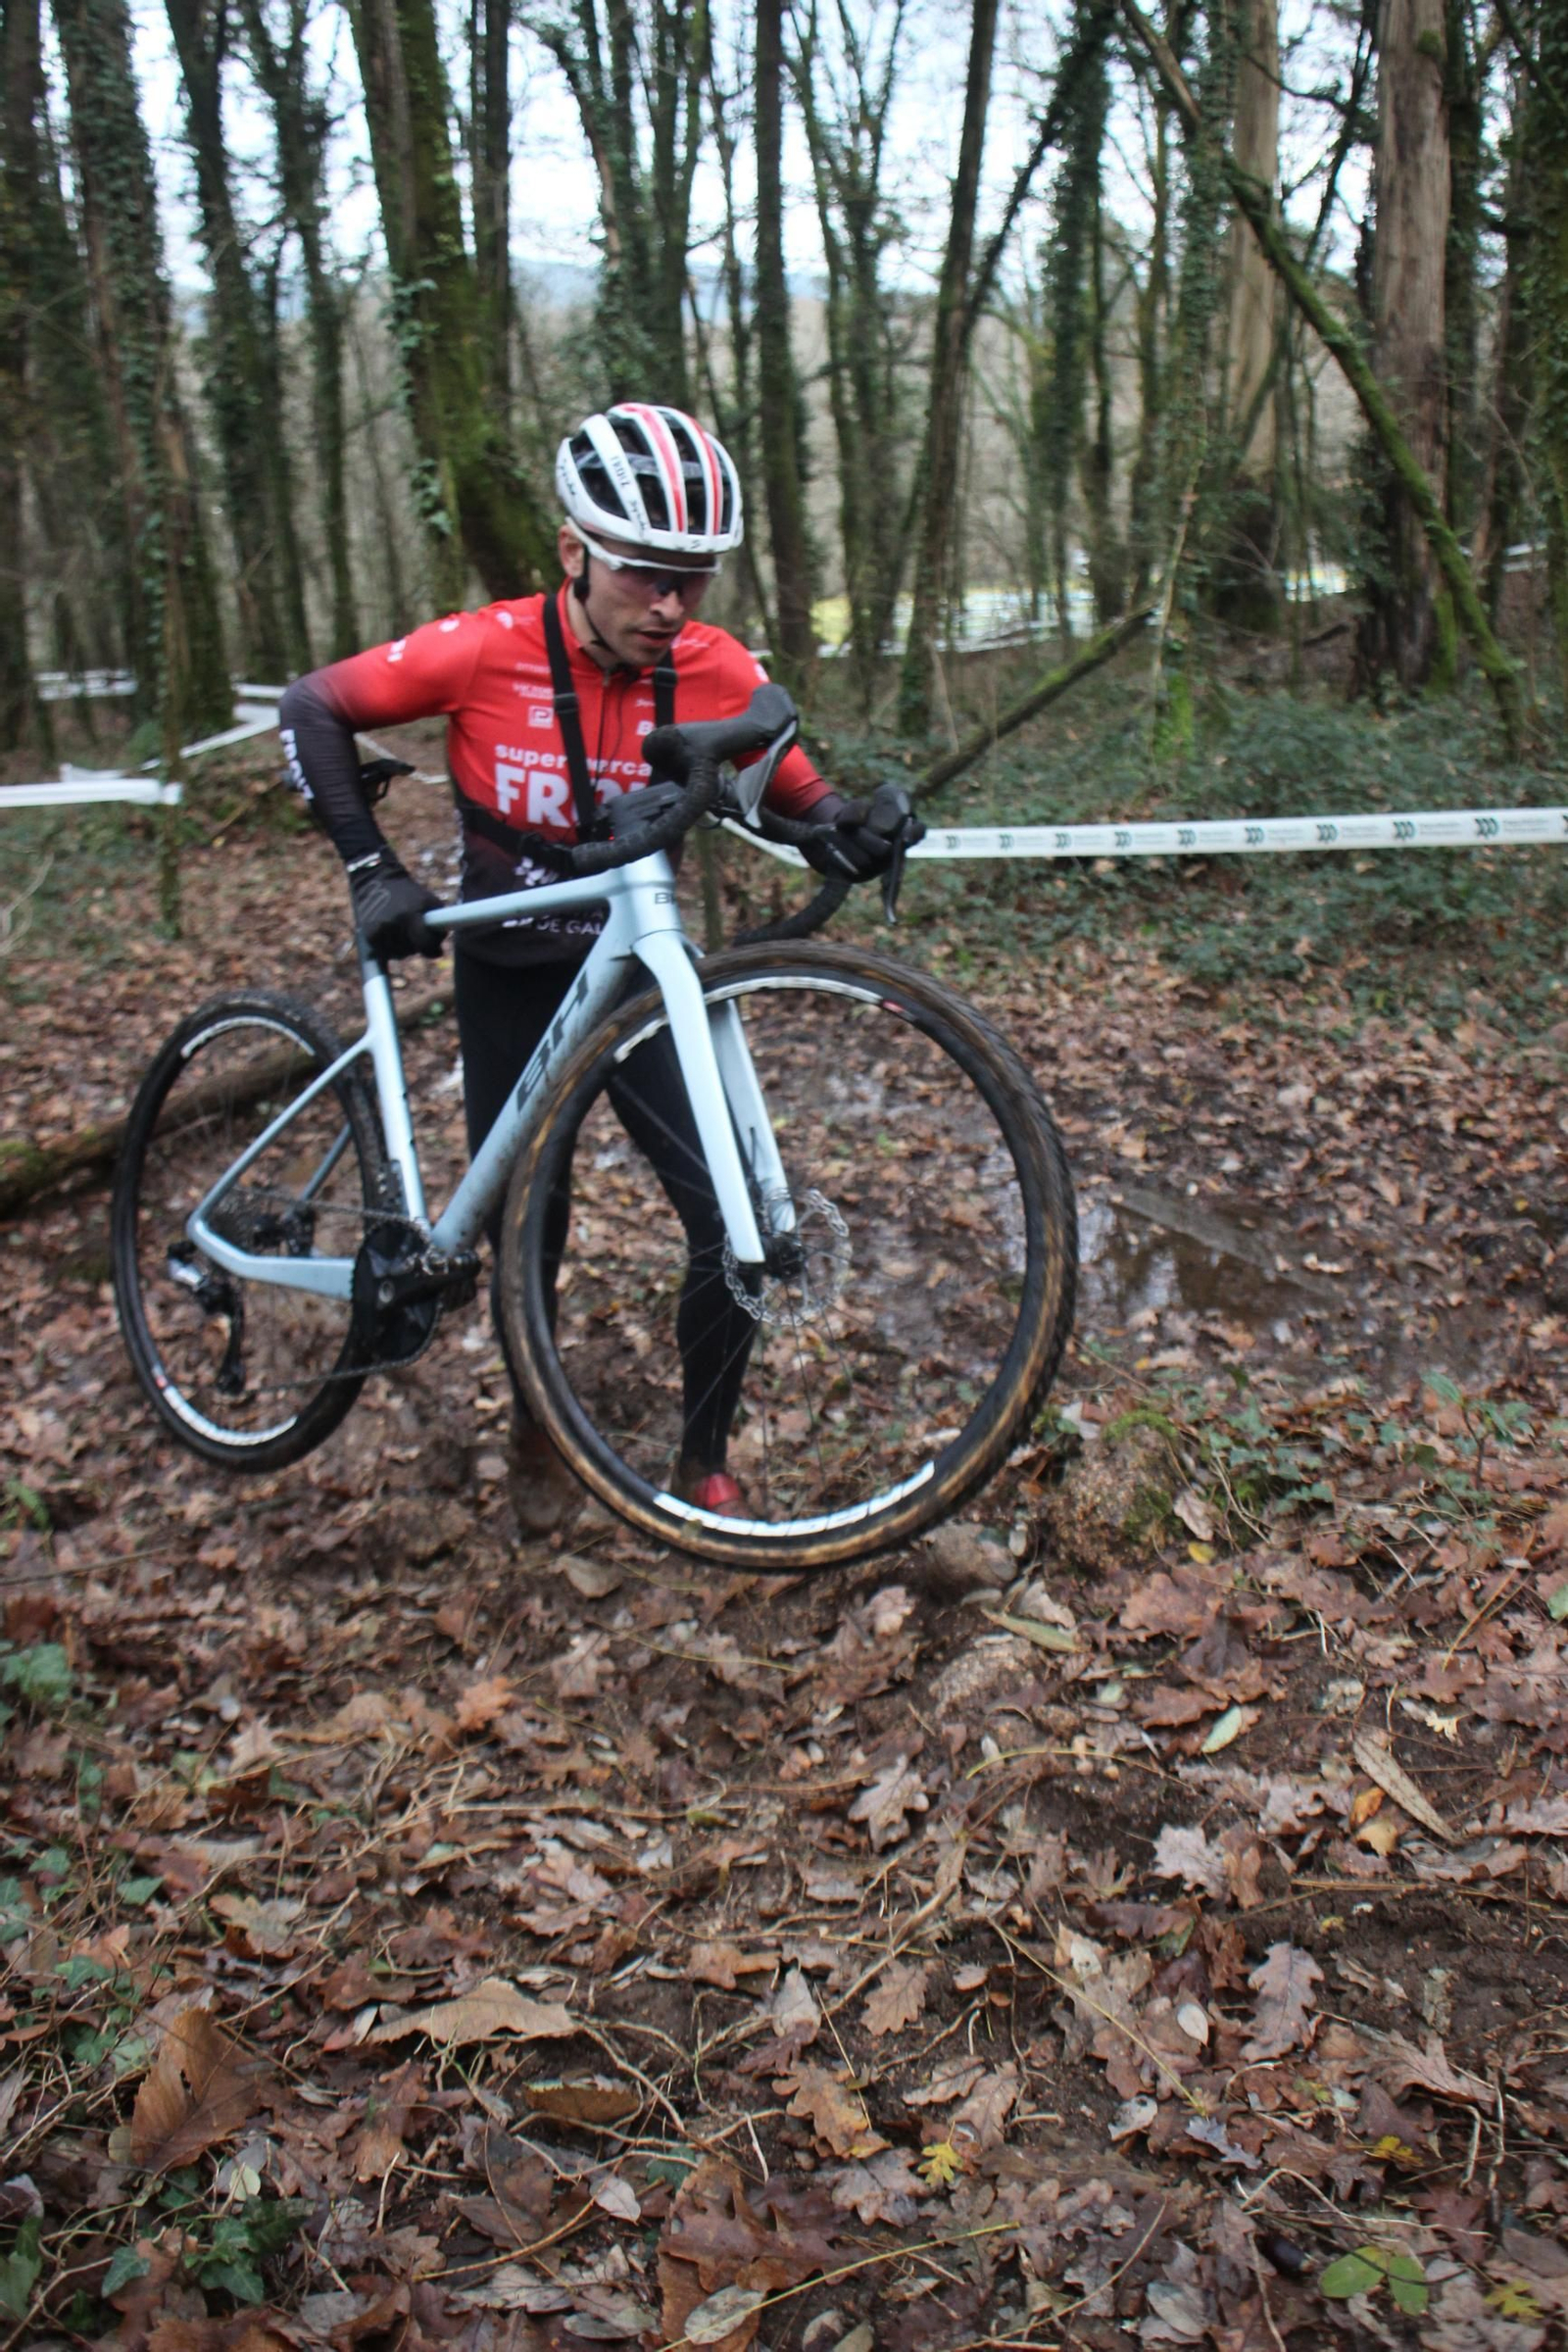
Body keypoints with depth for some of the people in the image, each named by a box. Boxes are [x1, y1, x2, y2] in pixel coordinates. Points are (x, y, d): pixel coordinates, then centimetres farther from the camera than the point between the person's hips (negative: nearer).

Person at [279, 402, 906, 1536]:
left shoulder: (718, 670, -16)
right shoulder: (486, 652, -21)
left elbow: (801, 790, -5)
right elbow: (314, 706, -9)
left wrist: (845, 828, -30)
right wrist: (372, 868, -18)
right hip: (512, 981, -1)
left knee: (734, 1219, -9)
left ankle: (705, 1461, 14)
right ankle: (536, 1432, 37)